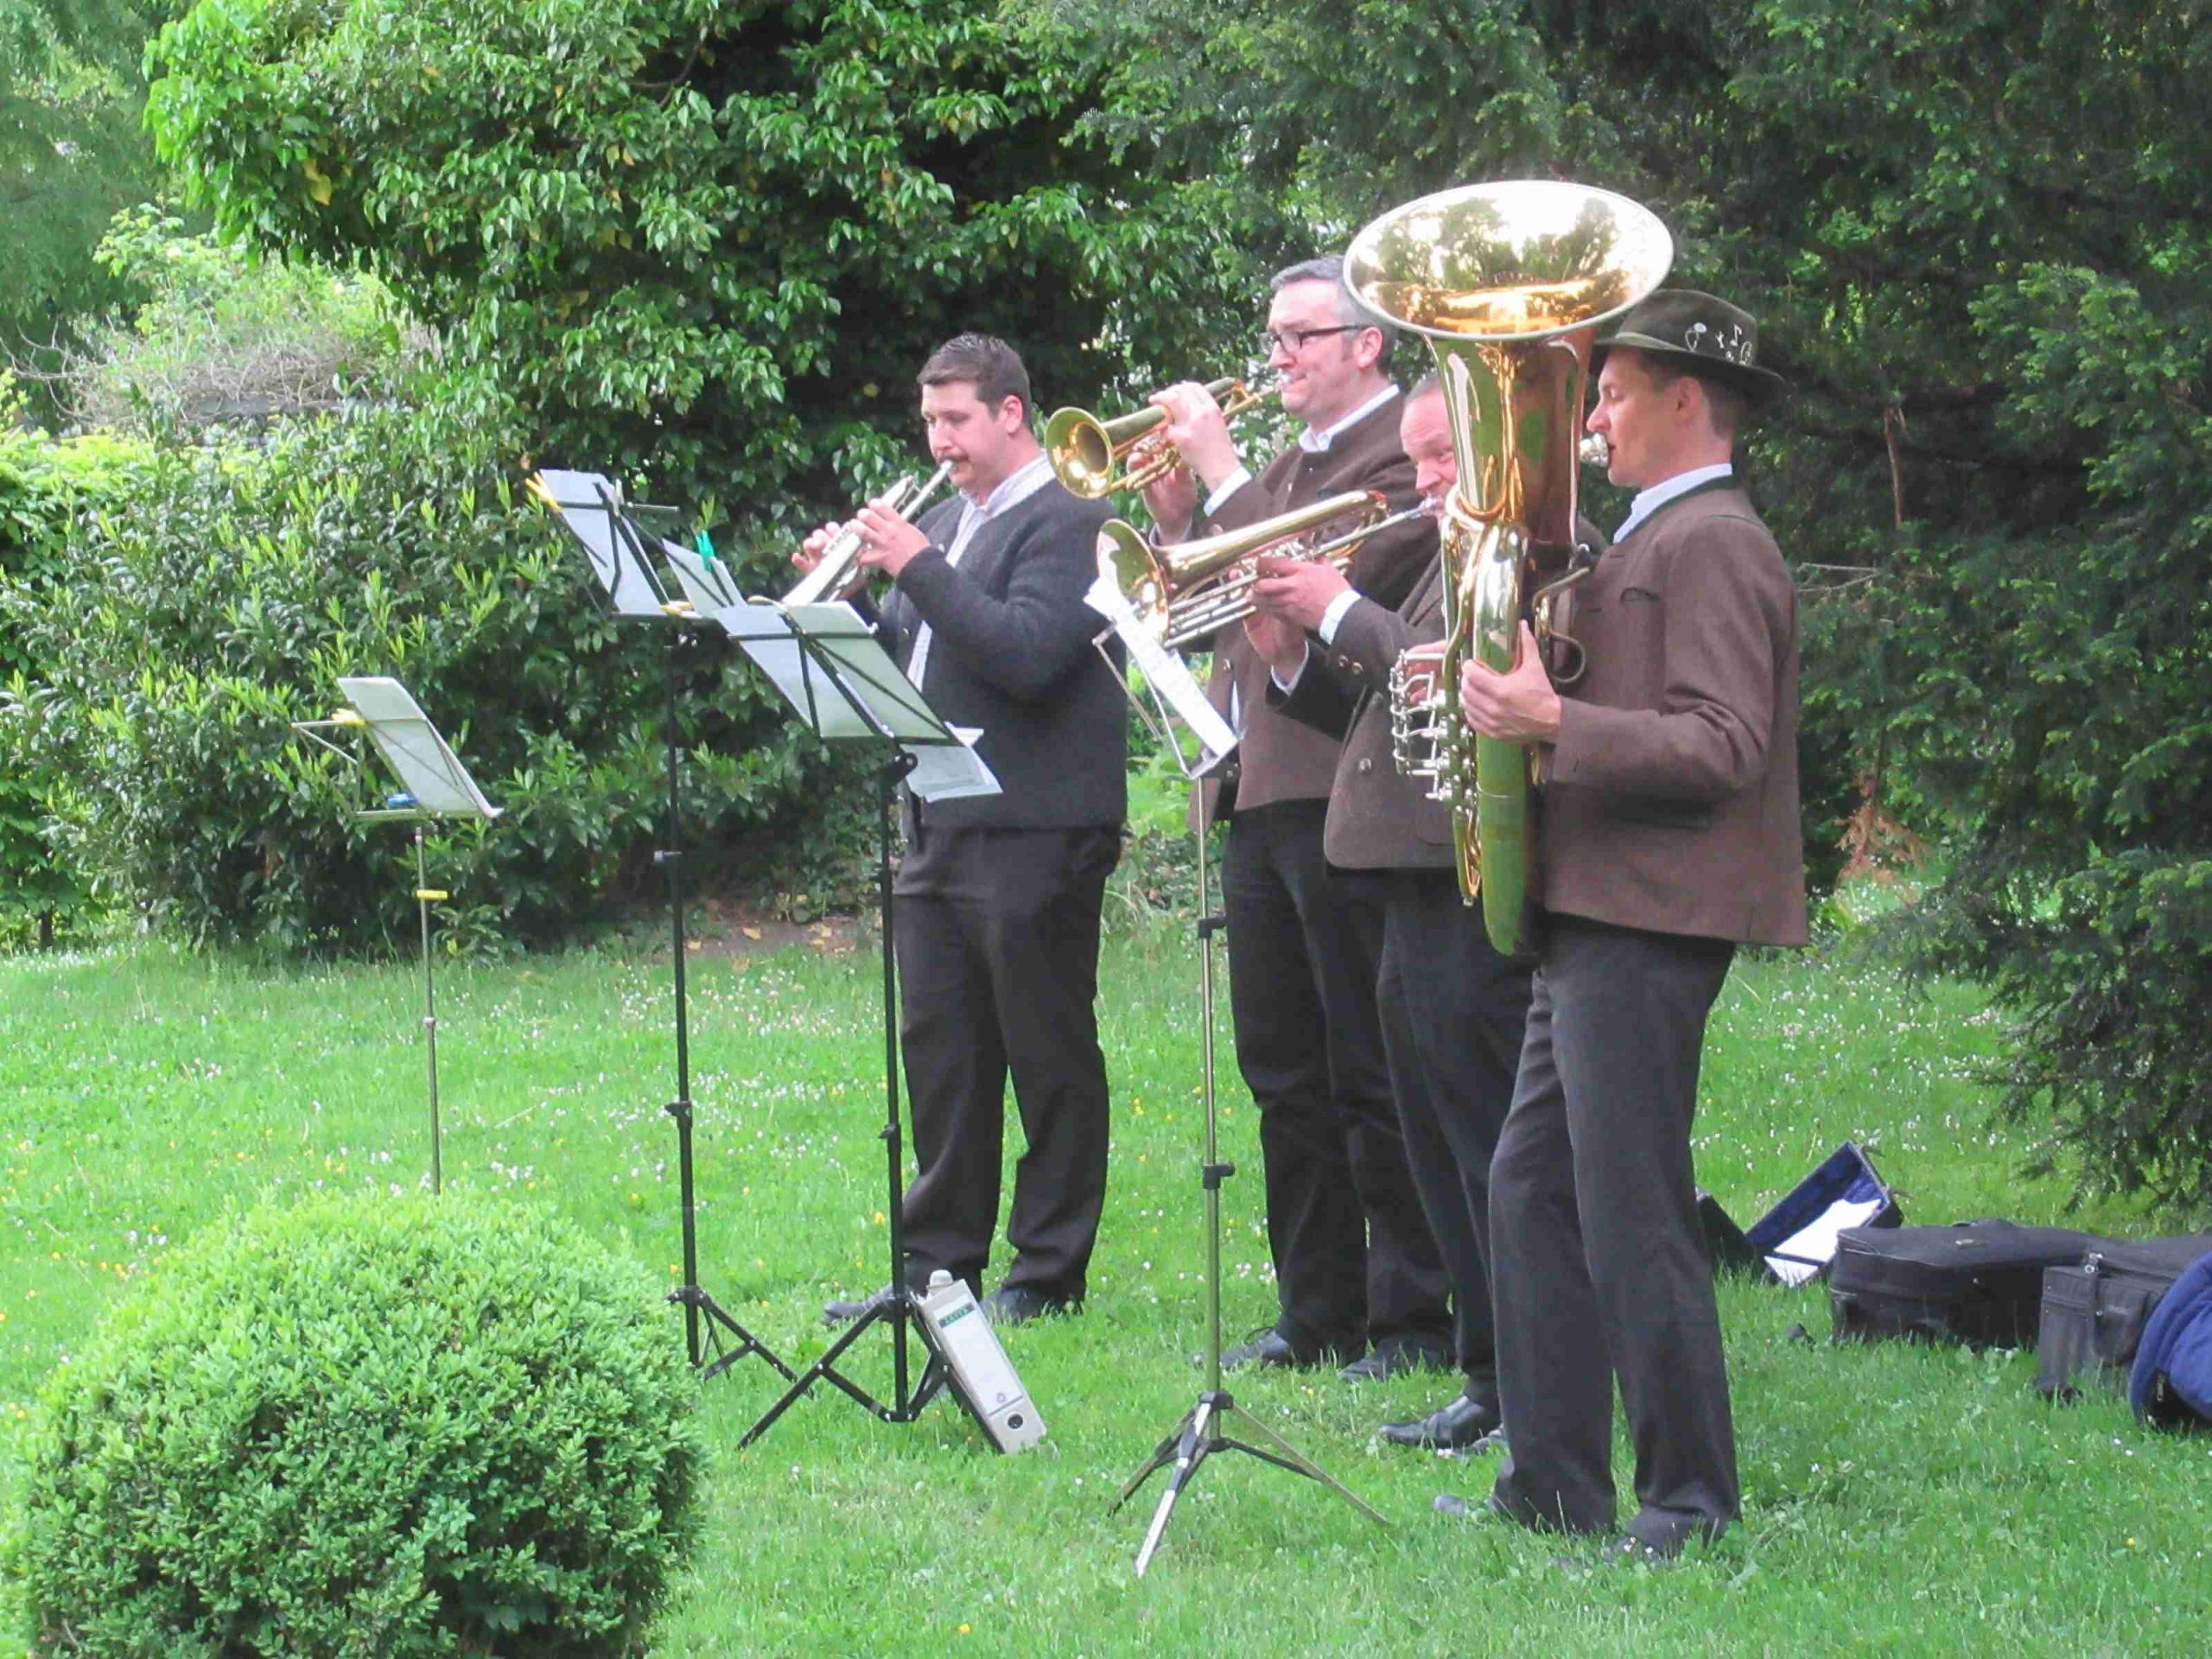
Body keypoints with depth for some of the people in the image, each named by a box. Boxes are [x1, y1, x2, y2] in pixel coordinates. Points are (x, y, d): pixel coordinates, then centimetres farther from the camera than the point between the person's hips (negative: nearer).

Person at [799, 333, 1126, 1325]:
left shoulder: (1067, 525, -8)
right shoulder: (944, 524, 18)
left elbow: (1027, 655, -22)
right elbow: (902, 663, 19)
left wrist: (917, 568, -21)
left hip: (1033, 836, -9)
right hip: (939, 833, 9)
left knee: (1049, 1057, 0)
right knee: (940, 1056, 11)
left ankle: (1049, 1271, 6)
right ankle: (941, 1264, 17)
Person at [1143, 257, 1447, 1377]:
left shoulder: (1408, 451, -8)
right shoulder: (1284, 465, 20)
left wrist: (1222, 476, -14)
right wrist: (1177, 513, 2)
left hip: (1344, 798, -9)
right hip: (1257, 792, 9)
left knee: (1375, 1075, -4)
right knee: (1286, 1075, 12)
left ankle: (1415, 1318, 1)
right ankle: (1318, 1312, 20)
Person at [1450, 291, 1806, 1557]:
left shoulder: (1713, 546, -12)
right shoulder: (1656, 540, 21)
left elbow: (1722, 748, -21)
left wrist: (1555, 723, -28)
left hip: (1648, 927, -11)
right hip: (1593, 918, 11)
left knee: (1633, 1215, -7)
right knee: (1533, 1193, 11)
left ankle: (1691, 1501, 0)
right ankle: (1552, 1485, 16)